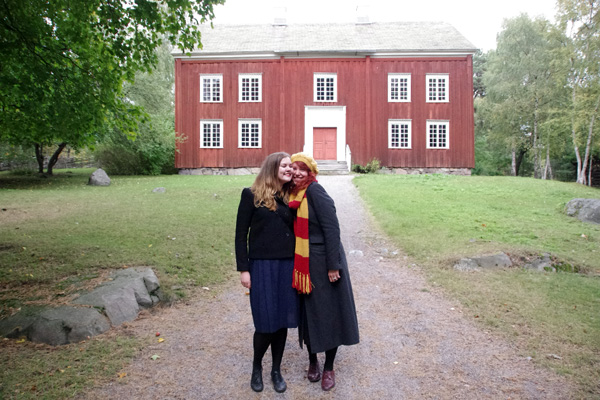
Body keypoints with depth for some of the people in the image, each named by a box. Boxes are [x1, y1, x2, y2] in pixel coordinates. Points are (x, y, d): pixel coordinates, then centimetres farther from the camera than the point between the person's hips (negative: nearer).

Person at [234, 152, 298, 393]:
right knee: (266, 322, 1)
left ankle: (276, 370, 30)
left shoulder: (290, 198, 9)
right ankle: (256, 368, 29)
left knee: (283, 320, 10)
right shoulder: (252, 195, -4)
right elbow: (241, 234, -3)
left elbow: (296, 231, 9)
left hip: (288, 266, 4)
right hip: (262, 265, -4)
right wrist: (243, 268, -6)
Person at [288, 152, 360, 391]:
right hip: (303, 264, 6)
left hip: (323, 261, -6)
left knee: (329, 313, 7)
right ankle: (312, 362, 33)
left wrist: (333, 265, -19)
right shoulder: (293, 194, 6)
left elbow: (332, 228, -18)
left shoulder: (315, 191, -14)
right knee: (309, 313, 14)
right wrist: (296, 266, 10)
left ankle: (329, 368, 23)